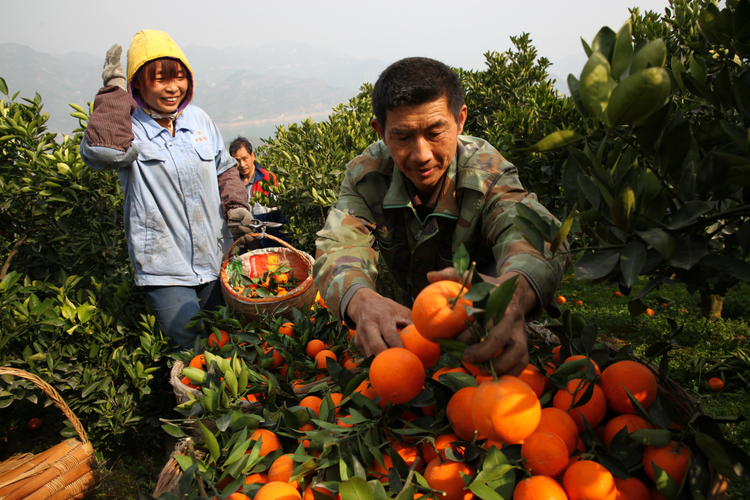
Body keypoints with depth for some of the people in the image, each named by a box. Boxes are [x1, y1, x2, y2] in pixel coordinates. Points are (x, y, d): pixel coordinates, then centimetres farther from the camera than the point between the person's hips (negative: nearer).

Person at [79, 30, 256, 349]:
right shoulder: (127, 127, -9)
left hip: (216, 261, 5)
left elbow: (225, 169, 18)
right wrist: (114, 91, -21)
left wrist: (235, 203, 0)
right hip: (165, 271, -5)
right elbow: (101, 151, -34)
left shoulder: (199, 119, 5)